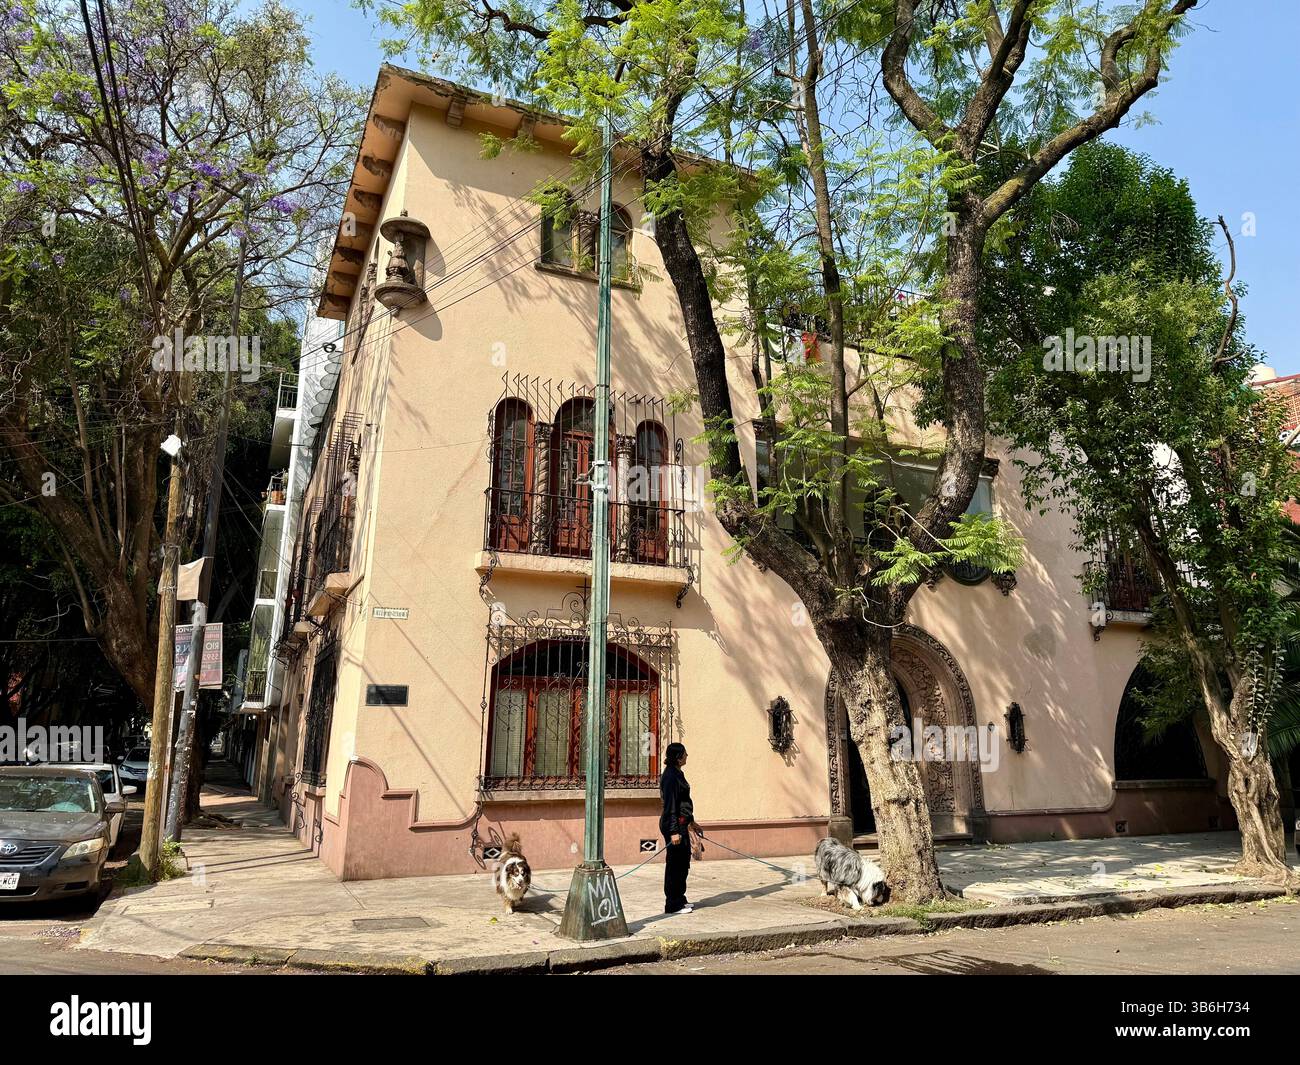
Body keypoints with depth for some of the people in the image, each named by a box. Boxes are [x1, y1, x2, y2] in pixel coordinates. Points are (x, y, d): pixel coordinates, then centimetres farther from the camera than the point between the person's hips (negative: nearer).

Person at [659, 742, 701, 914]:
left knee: (683, 863, 17)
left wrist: (691, 822, 28)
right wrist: (674, 832, -22)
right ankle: (673, 905, 8)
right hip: (674, 824, -10)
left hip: (681, 823, 10)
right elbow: (670, 805, -21)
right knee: (675, 864, -1)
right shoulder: (671, 776, -18)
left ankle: (679, 900, 28)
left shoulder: (677, 774, 13)